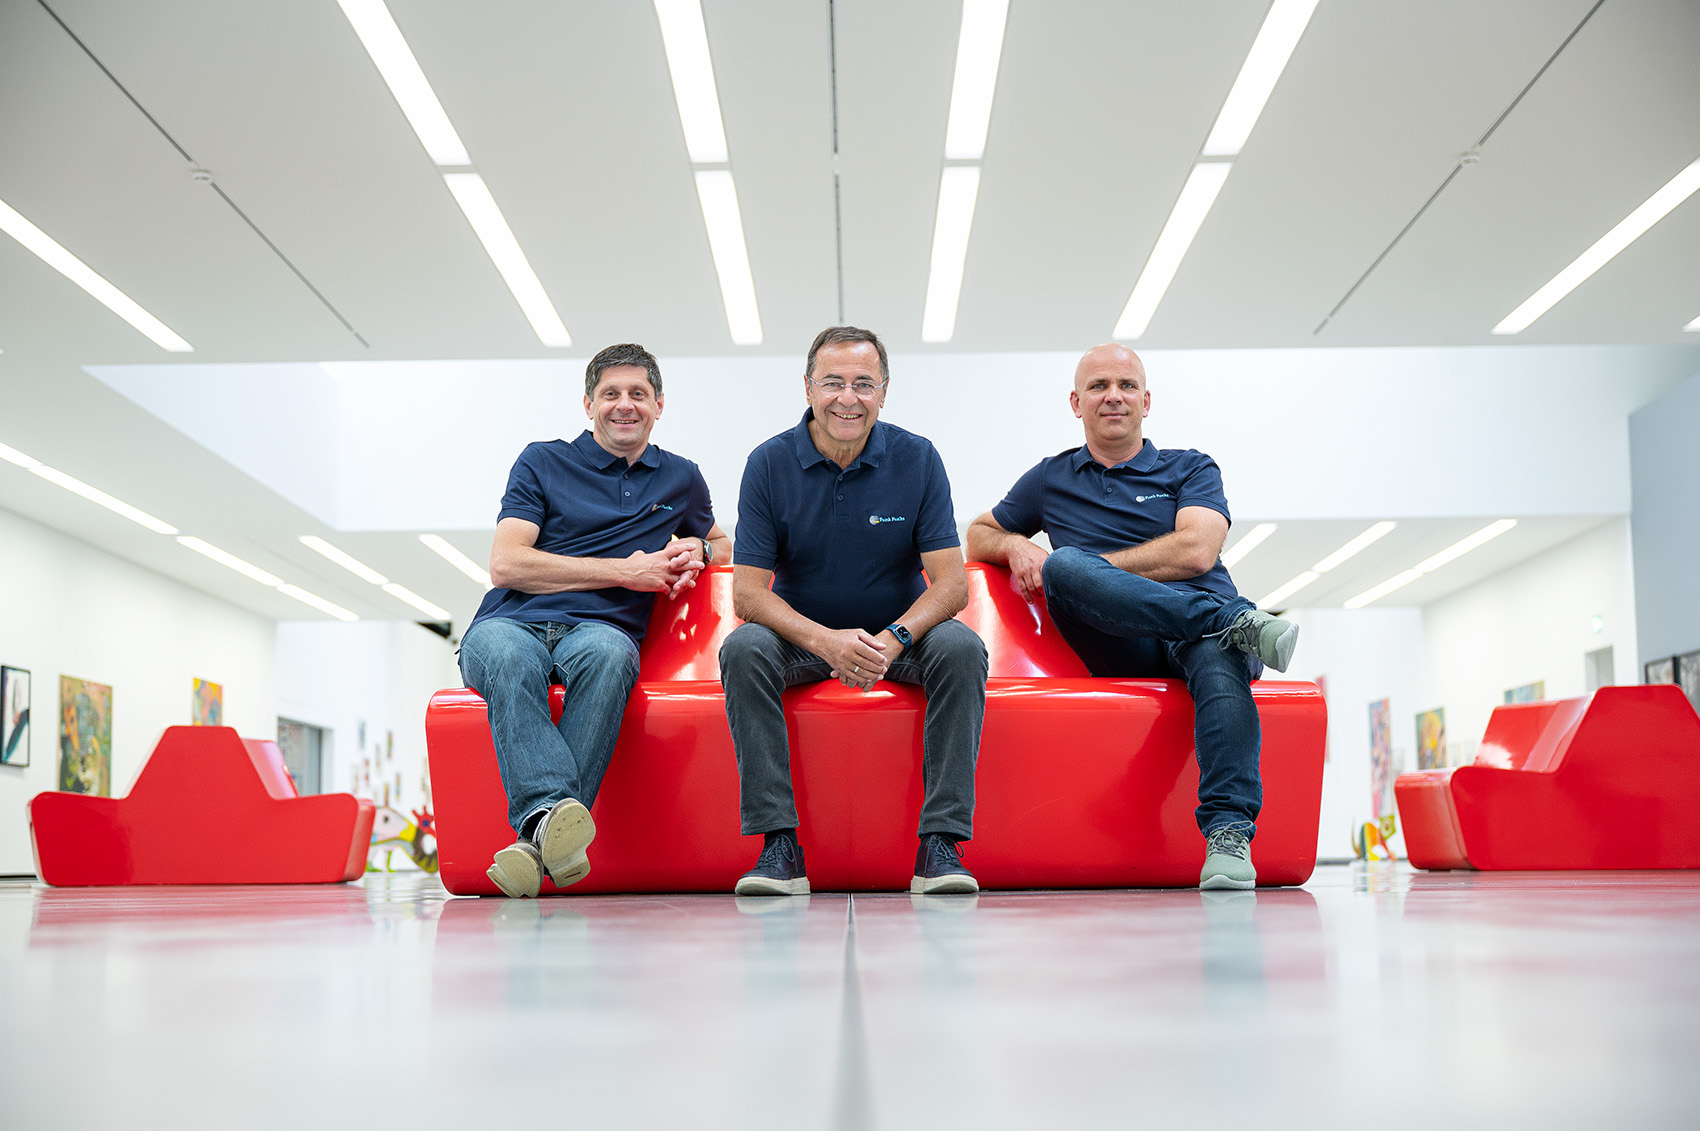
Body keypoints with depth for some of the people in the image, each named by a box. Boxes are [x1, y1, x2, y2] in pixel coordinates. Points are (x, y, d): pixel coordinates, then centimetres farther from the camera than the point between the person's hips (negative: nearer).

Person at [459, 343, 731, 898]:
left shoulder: (681, 479, 24)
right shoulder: (544, 462, 14)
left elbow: (723, 543, 42)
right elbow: (505, 564, 2)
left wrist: (699, 550, 14)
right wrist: (624, 570, -2)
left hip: (601, 629, 1)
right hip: (511, 622, -1)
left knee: (607, 654, -38)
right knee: (510, 656, -39)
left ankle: (539, 838, -46)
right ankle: (550, 809, -56)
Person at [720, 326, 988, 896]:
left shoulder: (917, 458, -7)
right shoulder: (769, 463, -7)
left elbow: (951, 582, -11)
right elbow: (748, 591, -12)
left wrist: (894, 639, -31)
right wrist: (825, 641, -30)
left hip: (901, 632, 0)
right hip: (802, 634, 0)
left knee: (960, 647, -29)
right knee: (743, 649, -30)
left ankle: (941, 844, -27)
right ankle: (778, 845, -28)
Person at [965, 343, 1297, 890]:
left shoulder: (1190, 469, 17)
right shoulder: (1051, 479, 25)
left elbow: (1195, 551, -1)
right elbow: (979, 536, 31)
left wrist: (1091, 569, -4)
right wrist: (1016, 545, 5)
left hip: (1200, 619, -1)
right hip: (1121, 648, 1)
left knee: (1218, 656, -40)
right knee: (1065, 566, -31)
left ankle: (1229, 832, -50)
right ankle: (1237, 620, -35)